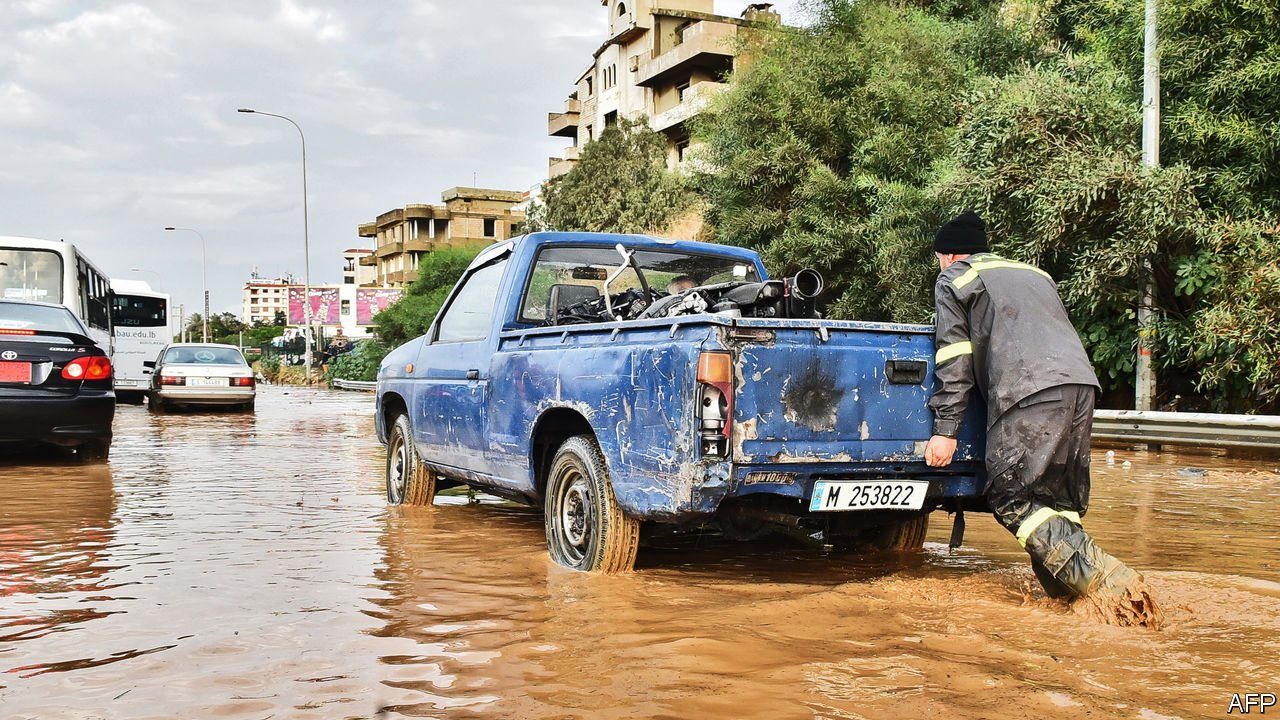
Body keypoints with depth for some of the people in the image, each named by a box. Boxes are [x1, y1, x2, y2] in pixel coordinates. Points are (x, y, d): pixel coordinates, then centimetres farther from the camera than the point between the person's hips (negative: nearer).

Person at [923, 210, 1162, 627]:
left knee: (1011, 498, -5)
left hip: (1030, 390, -7)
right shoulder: (1033, 273, 34)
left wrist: (945, 429, 2)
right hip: (1082, 381, 7)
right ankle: (1065, 594, 3)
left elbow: (954, 359, 4)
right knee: (1060, 499, 12)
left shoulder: (954, 279, 14)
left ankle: (1103, 581, -18)